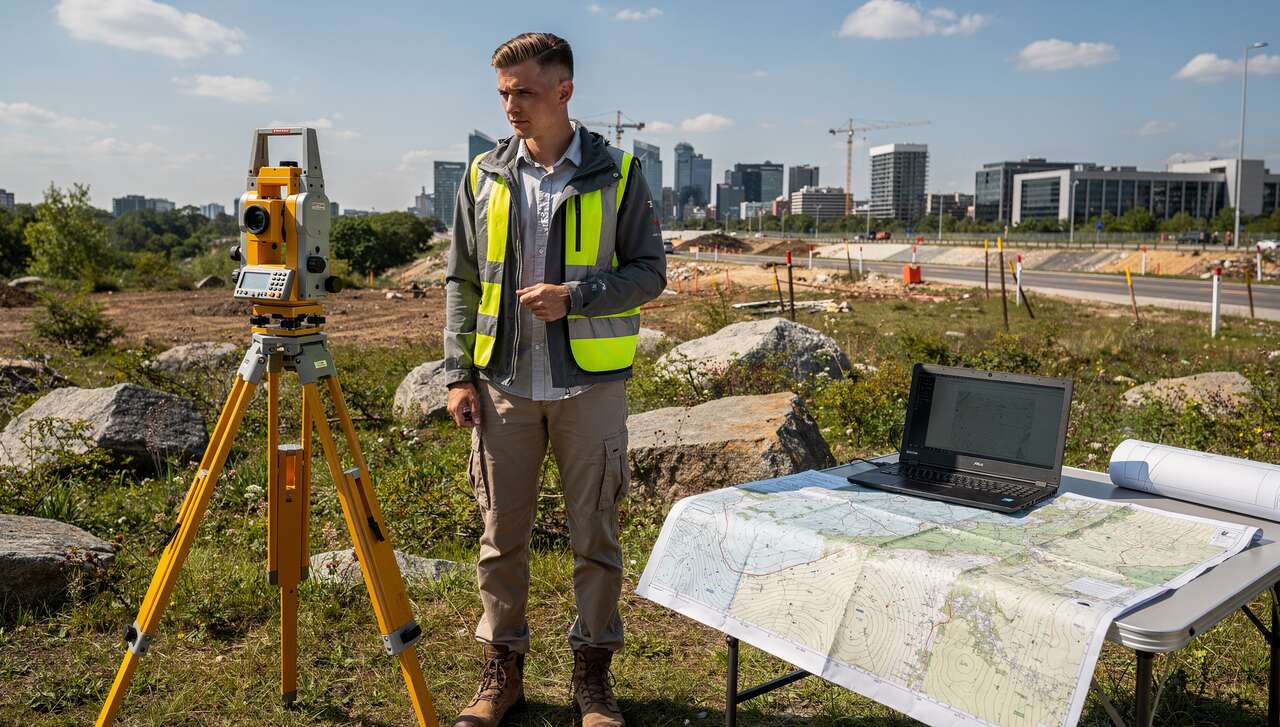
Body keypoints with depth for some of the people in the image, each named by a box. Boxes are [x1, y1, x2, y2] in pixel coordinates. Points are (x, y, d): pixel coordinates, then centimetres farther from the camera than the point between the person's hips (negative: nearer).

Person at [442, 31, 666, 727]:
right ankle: (502, 668, 26)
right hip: (504, 384, 2)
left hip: (590, 382, -2)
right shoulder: (484, 175, 7)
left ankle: (593, 670, 24)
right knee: (501, 535, 9)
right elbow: (461, 282, 10)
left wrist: (576, 296, -16)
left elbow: (649, 271, 0)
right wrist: (458, 372, 2)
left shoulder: (616, 174, 0)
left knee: (595, 535, 7)